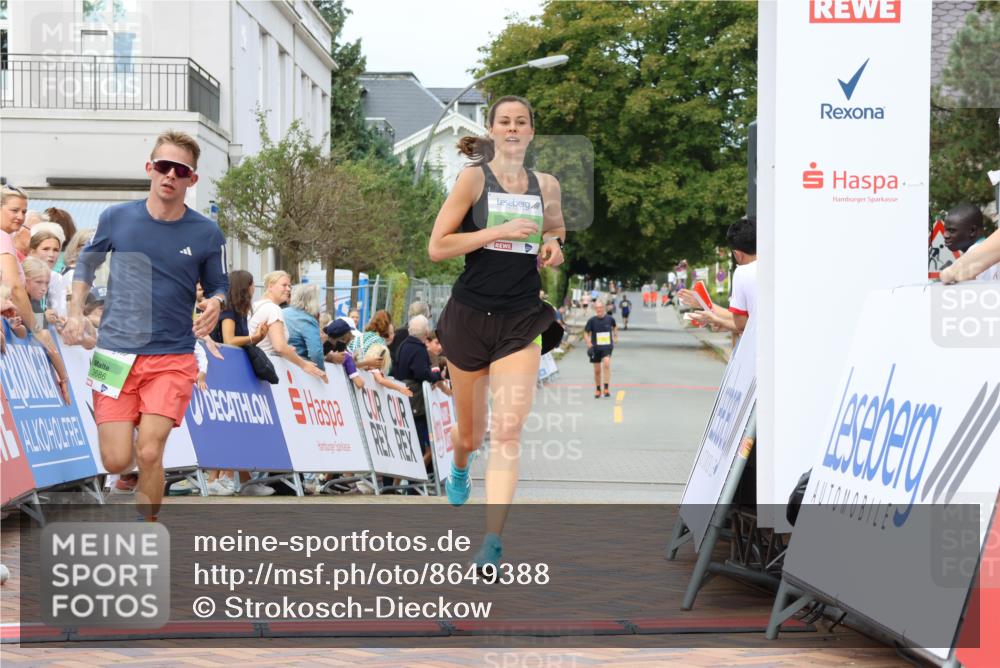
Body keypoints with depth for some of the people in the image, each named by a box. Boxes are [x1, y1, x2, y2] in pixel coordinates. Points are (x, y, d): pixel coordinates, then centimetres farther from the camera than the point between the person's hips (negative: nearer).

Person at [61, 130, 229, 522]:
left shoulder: (206, 234, -2)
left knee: (149, 454, -14)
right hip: (115, 353, 1)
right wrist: (75, 313, 3)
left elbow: (218, 288, 9)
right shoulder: (116, 218, 0)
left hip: (172, 359, -1)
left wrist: (215, 304, -14)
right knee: (116, 462, -6)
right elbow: (86, 263, 16)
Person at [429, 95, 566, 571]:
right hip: (471, 314, -1)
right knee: (470, 433, 14)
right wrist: (500, 231, -19)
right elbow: (436, 248, -11)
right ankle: (459, 470, 51)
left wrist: (554, 249, 3)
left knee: (508, 433, -13)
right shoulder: (474, 177, -5)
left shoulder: (546, 185, 6)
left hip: (523, 320, 1)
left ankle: (492, 543, -13)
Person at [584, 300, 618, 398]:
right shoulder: (592, 320, -5)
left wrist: (615, 337, 19)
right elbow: (586, 333, 0)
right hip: (596, 348, 1)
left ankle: (606, 388, -22)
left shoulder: (609, 319, -1)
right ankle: (598, 390, 28)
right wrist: (589, 345, -11)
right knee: (597, 370, 7)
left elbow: (615, 326, 22)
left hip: (607, 347, -1)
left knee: (606, 363, -26)